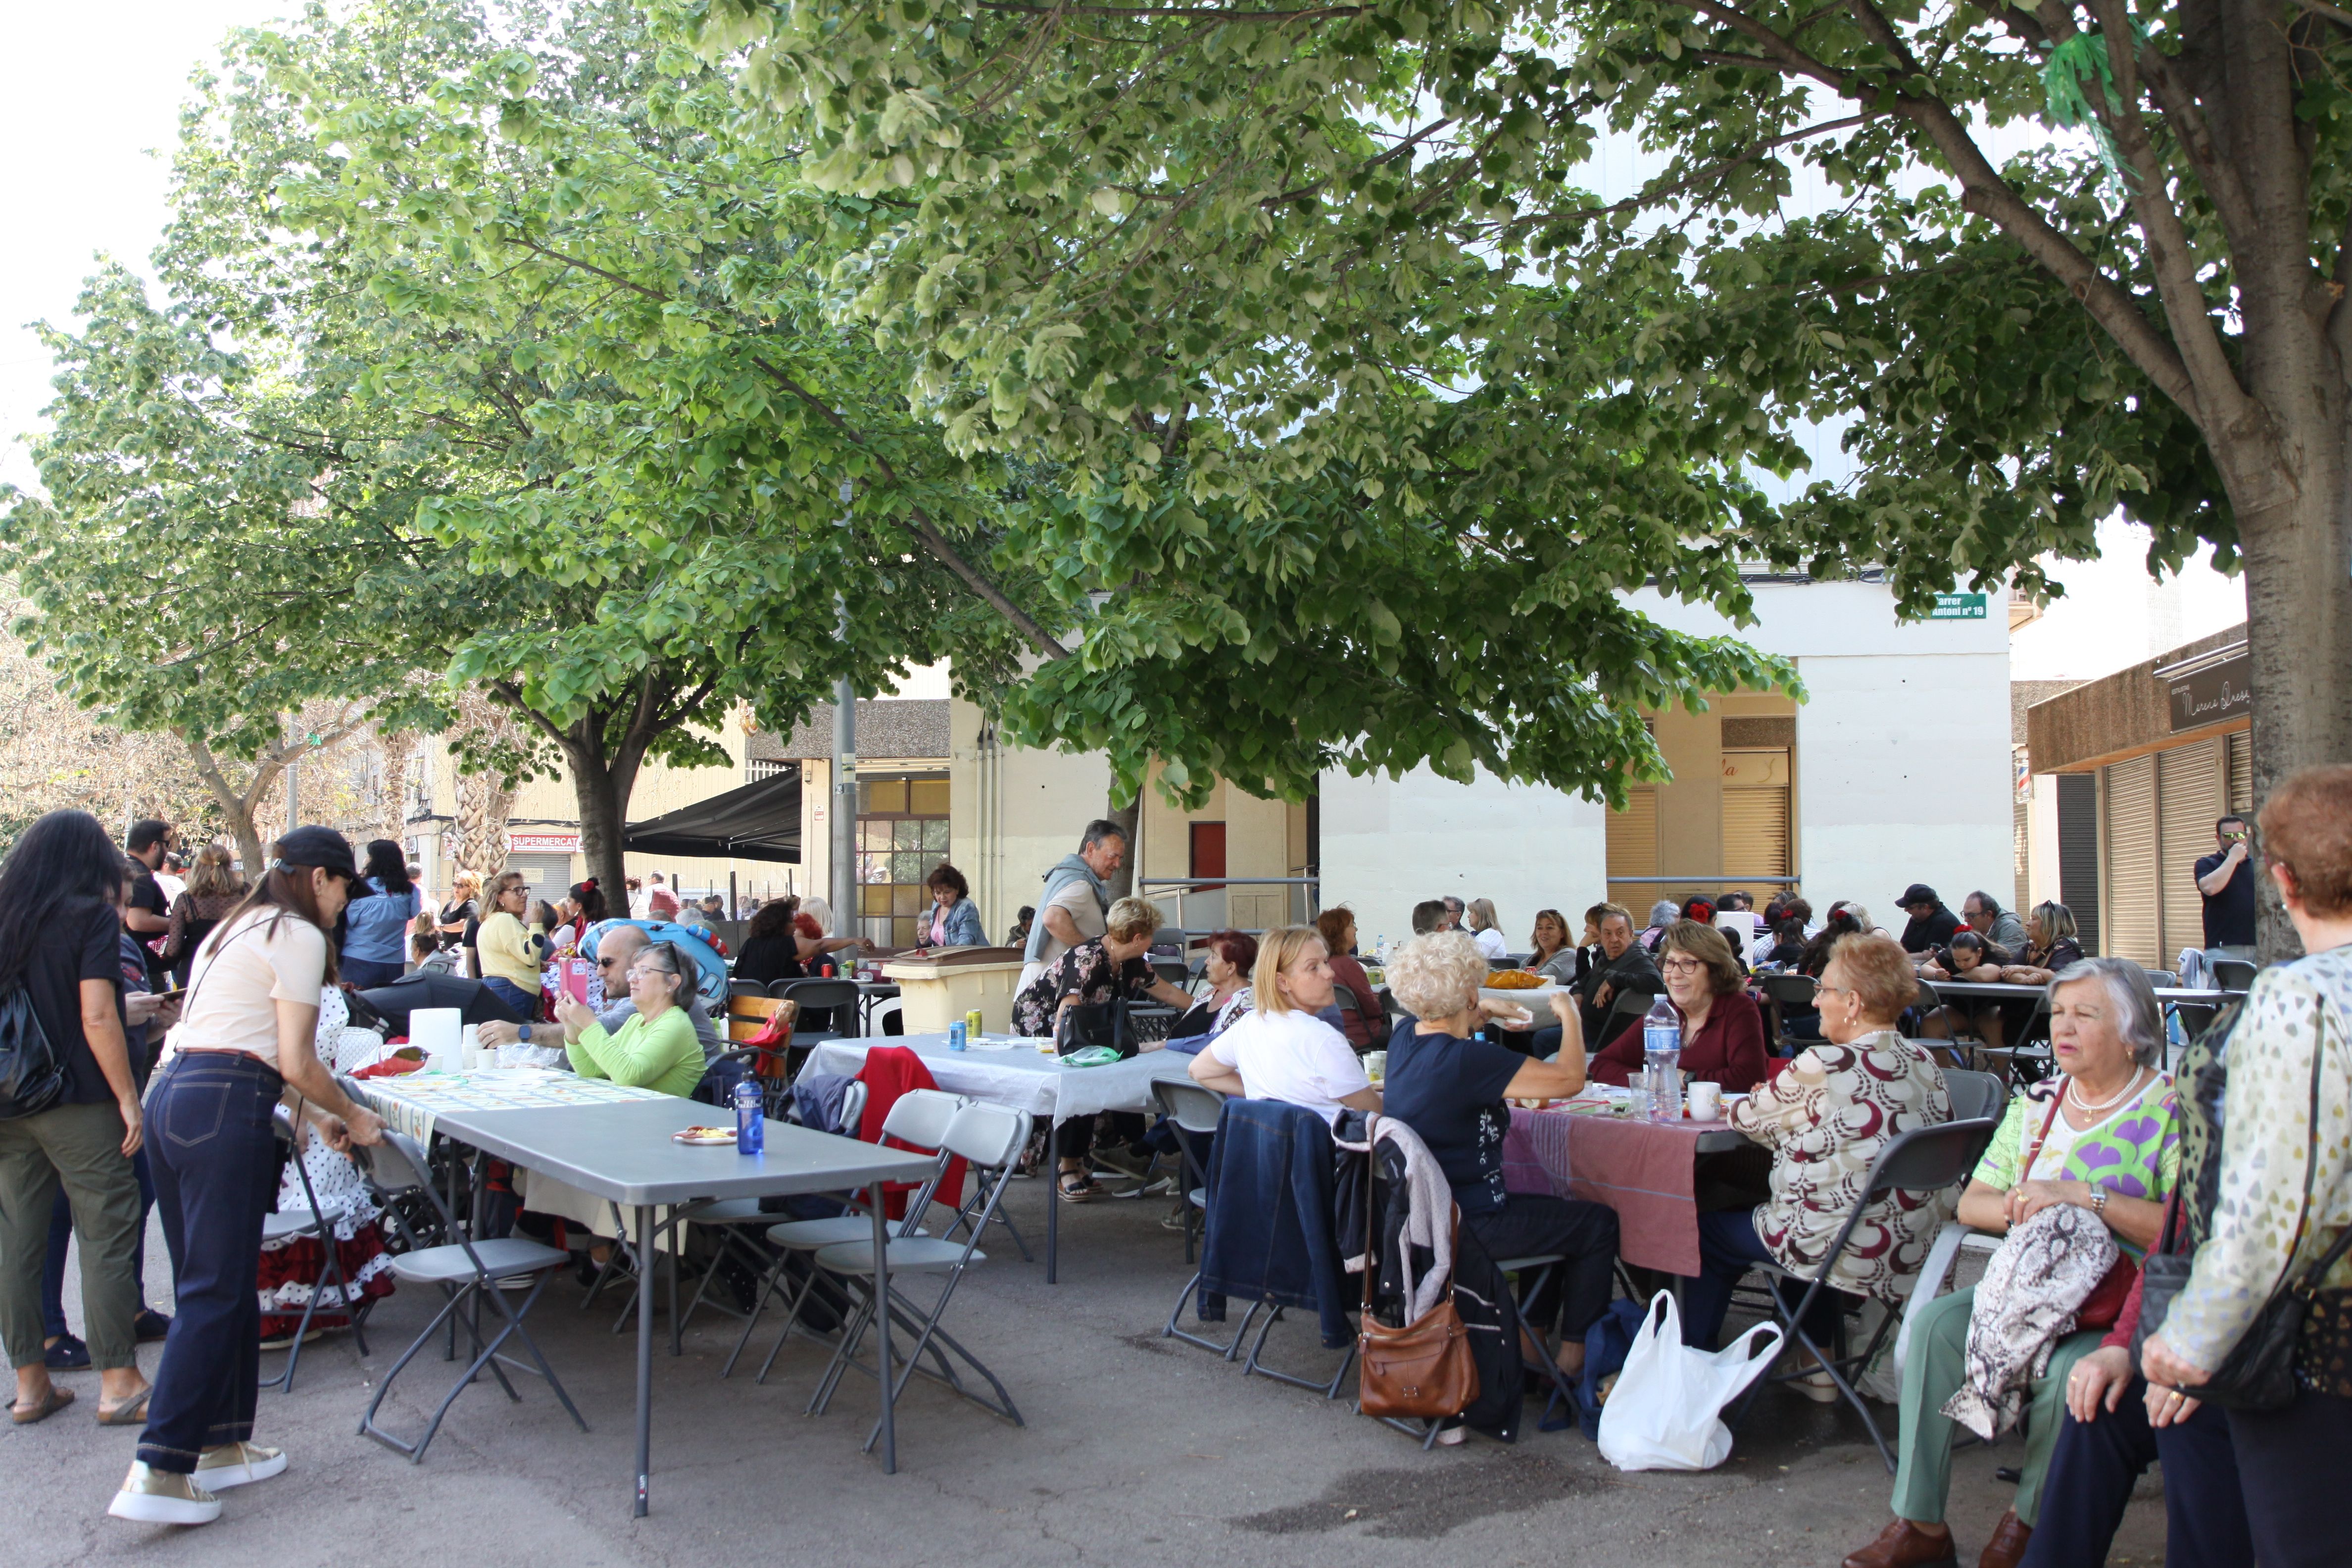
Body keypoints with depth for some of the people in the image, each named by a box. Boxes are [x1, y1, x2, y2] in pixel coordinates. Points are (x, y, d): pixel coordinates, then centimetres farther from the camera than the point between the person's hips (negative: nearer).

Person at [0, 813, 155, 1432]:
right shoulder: (91, 917, -8)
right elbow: (97, 1017, -16)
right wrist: (128, 1098, -12)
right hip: (77, 1103, -6)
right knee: (105, 1239, 0)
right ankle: (118, 1382, 2)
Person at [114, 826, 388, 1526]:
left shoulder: (236, 929, 23)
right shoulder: (299, 937, -5)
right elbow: (298, 1064, -9)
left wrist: (319, 1115, 25)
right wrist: (354, 1117, 6)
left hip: (172, 1095, 9)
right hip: (225, 1113, -9)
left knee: (216, 1282, 15)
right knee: (216, 1291, -6)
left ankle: (221, 1442, 22)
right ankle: (159, 1470, -8)